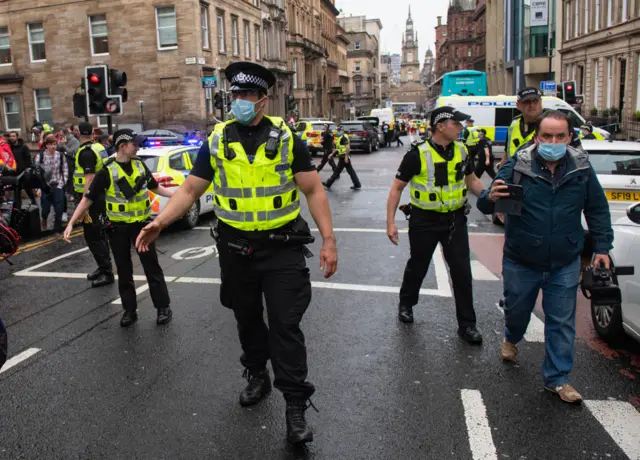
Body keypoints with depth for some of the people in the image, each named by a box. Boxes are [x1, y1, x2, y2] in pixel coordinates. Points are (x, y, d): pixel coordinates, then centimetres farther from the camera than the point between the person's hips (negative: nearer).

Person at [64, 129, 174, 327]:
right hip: (118, 227, -2)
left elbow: (155, 187, 15)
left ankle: (163, 307, 15)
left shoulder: (140, 165, 1)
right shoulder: (107, 171, -11)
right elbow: (88, 199, -9)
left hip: (141, 223, 2)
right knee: (124, 270, 9)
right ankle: (130, 310, 21)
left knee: (152, 266, 6)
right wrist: (71, 223, -16)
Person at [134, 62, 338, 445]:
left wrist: (329, 239, -11)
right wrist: (159, 222, -12)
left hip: (282, 246, -3)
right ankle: (257, 376, 41)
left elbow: (313, 190, -4)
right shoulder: (217, 141, 1)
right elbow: (190, 189, 3)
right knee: (247, 319, 18)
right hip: (236, 248, 3)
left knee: (285, 324, -1)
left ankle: (296, 405, 9)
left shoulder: (286, 138, -5)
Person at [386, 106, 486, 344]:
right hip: (425, 220, -3)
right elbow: (397, 188, -9)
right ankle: (406, 304, 41)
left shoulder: (461, 150, 1)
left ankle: (467, 324, 15)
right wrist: (391, 222, -13)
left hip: (455, 219, 4)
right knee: (417, 266, 14)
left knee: (462, 271, 3)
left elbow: (472, 181, 15)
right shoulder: (417, 154, -15)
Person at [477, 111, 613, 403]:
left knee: (562, 323, 7)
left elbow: (598, 209, 7)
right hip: (521, 261, -1)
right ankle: (511, 339, 52)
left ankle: (557, 379, 22)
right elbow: (484, 205, -14)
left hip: (565, 264, 1)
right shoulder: (517, 165, -13)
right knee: (517, 310, 19)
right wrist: (491, 198, -37)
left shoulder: (581, 167, -5)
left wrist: (602, 247, 3)